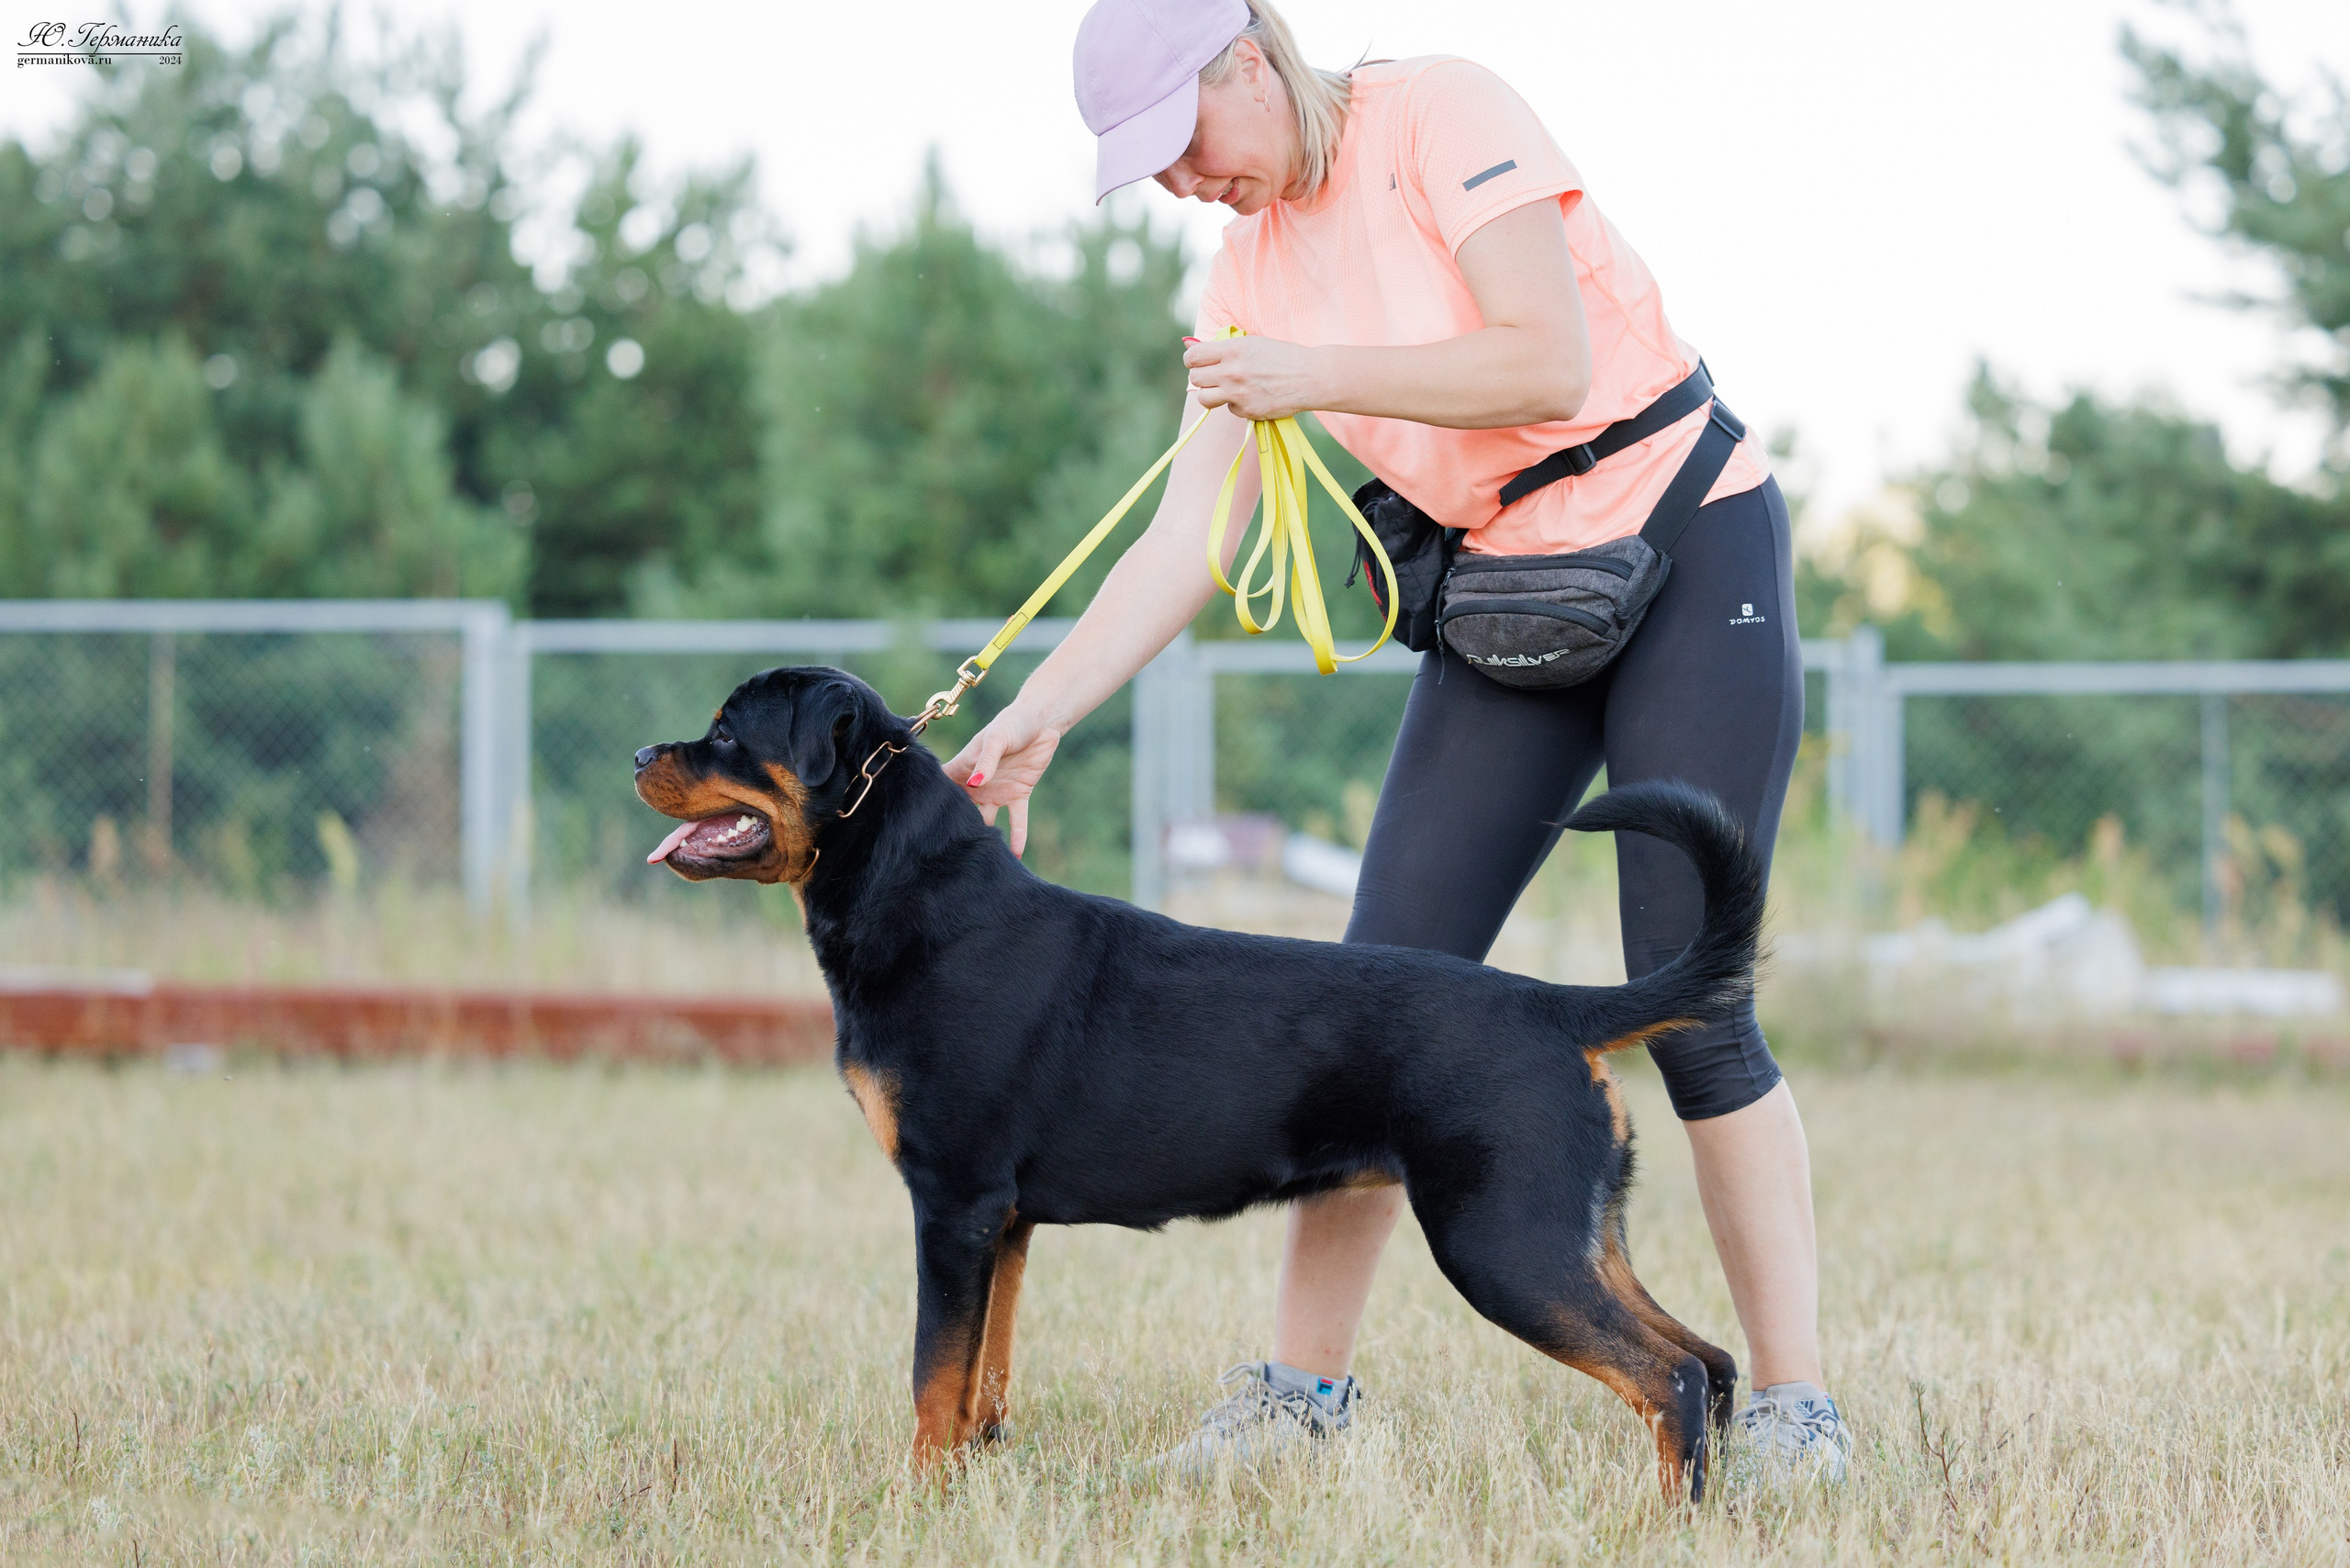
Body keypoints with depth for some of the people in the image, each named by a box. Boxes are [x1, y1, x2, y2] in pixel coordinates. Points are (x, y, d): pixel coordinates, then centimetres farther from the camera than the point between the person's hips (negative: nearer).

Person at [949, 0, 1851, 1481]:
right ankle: (1307, 1381, 8)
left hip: (1694, 555, -6)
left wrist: (1320, 375, -22)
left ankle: (1796, 1409, -4)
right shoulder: (1253, 268, 5)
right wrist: (1036, 719, -7)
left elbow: (1551, 365, -22)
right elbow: (1187, 541, 2)